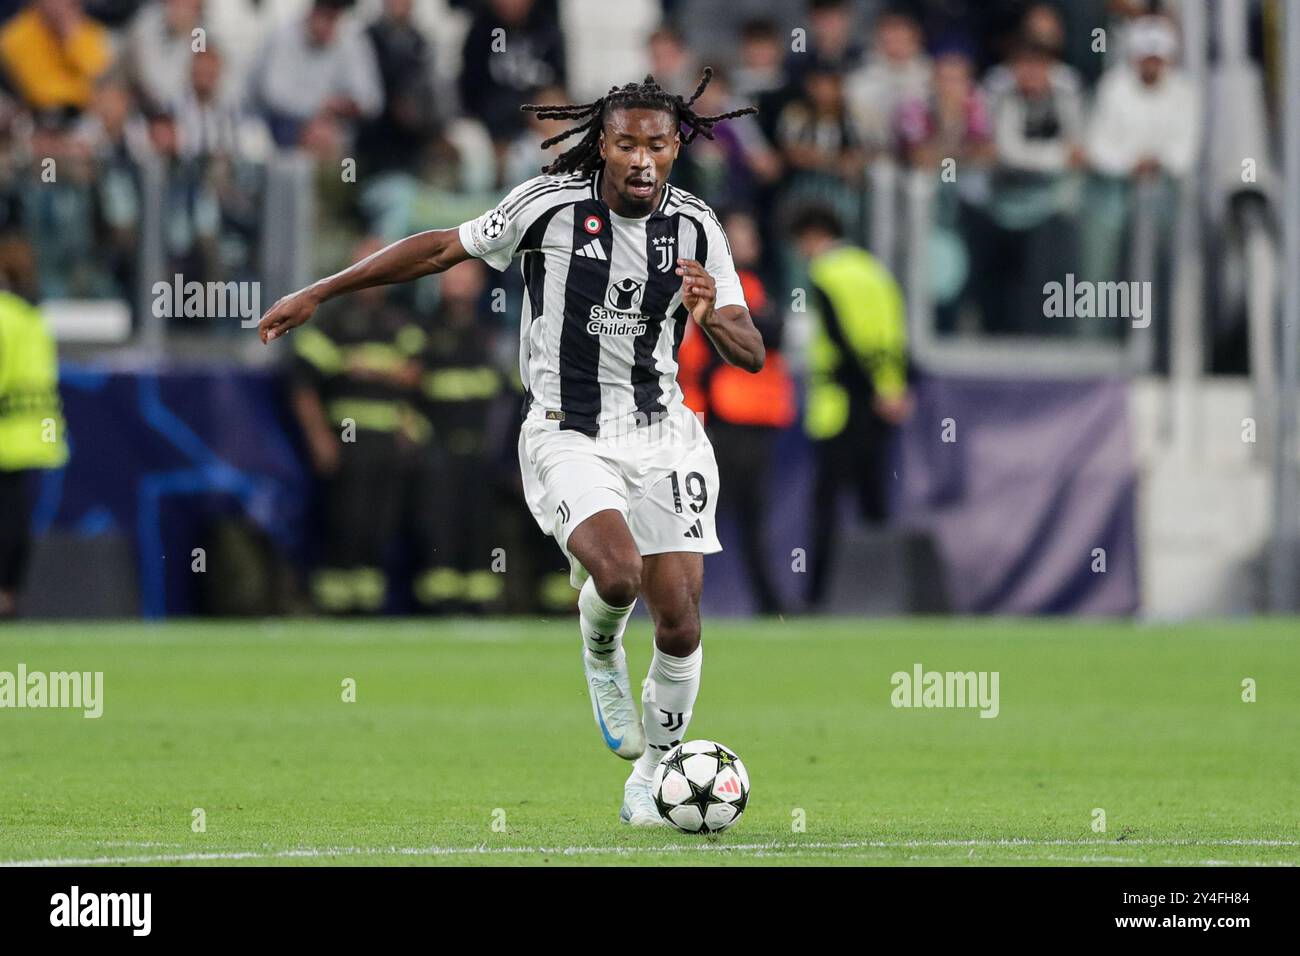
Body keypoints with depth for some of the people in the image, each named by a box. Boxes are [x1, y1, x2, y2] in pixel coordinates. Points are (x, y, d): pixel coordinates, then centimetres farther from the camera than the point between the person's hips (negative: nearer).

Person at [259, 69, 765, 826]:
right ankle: (602, 656, 8)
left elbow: (750, 355, 0)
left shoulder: (695, 226, -1)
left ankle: (655, 773, 20)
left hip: (663, 436, 3)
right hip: (568, 436, -3)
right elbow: (443, 249, 1)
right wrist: (319, 294, 3)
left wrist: (713, 317, -24)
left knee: (679, 617, -5)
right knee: (617, 571, -29)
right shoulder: (552, 204, -8)